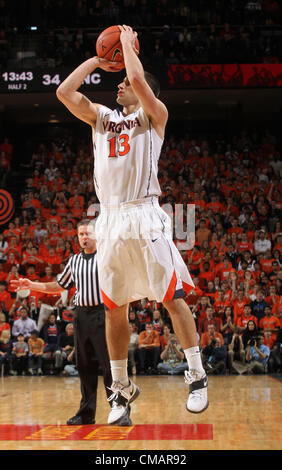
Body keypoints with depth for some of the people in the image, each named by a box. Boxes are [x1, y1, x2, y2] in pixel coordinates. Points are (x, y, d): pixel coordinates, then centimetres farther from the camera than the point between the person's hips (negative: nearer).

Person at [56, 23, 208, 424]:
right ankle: (122, 388, 18)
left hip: (144, 215, -5)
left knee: (172, 297, -7)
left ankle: (197, 376, 3)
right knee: (114, 308, 7)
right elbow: (64, 92, 10)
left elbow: (138, 79, -13)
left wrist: (128, 42, 3)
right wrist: (97, 60, 16)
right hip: (111, 219, 5)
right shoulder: (101, 117, 20)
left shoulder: (153, 114, 5)